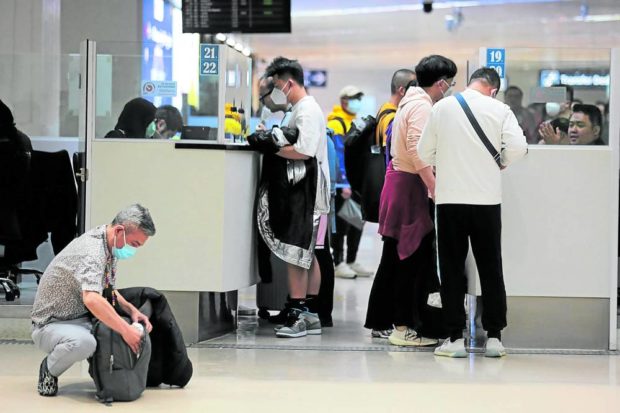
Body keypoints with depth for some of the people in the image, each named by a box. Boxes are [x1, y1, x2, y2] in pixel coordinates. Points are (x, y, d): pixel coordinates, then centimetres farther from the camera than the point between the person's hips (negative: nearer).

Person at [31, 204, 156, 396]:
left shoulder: (109, 246, 3)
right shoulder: (92, 250, -28)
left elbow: (108, 291, 15)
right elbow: (92, 299, -44)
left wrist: (132, 310, -3)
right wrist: (125, 330, -41)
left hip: (82, 320, 9)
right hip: (52, 325, -9)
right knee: (83, 342, -39)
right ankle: (49, 369, -9)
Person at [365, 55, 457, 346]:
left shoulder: (411, 102, 17)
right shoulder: (422, 107, -14)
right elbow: (418, 152, -24)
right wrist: (435, 188, -27)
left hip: (398, 178, 10)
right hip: (411, 184, -10)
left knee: (394, 257, 14)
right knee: (414, 257, -6)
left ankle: (380, 322, 20)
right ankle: (404, 327, -4)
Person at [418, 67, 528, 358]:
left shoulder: (442, 107, 2)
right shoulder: (499, 109, -2)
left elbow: (424, 153, 6)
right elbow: (518, 147, -10)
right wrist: (500, 163, 10)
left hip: (449, 198, 0)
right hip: (487, 199, 0)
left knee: (452, 269, 6)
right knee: (490, 268, 9)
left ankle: (455, 338, 5)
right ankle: (493, 337, 8)